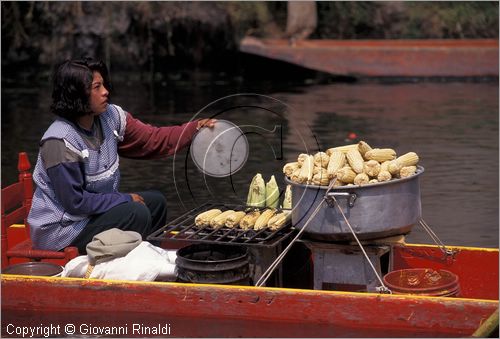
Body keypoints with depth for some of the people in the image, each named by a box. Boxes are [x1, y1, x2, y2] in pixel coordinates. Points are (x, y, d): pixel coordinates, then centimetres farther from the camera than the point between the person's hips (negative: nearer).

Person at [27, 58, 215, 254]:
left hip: (94, 209, 9)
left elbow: (153, 140, 0)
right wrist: (125, 199, -16)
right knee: (137, 214, -21)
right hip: (60, 229, -9)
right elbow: (74, 201, -24)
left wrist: (195, 128, -14)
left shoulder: (110, 117, -4)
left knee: (155, 202, 10)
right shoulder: (60, 142, -26)